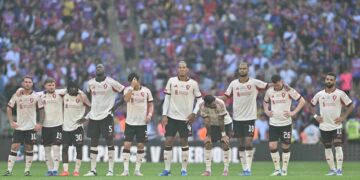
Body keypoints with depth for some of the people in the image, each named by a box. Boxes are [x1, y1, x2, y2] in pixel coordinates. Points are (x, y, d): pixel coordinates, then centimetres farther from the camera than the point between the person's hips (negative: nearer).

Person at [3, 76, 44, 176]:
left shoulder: (36, 96, -1)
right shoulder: (17, 96, 1)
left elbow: (41, 110, 5)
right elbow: (9, 108, 8)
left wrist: (40, 124, -3)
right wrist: (11, 122, -1)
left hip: (31, 127, 0)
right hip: (18, 126, 0)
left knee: (29, 148, 3)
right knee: (14, 147, -7)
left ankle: (27, 170, 11)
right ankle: (9, 170, -6)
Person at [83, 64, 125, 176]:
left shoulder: (111, 83, -8)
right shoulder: (91, 83, 7)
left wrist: (116, 105, -10)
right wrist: (90, 107, 14)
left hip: (107, 116, -5)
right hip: (94, 116, 5)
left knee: (109, 142, -5)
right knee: (93, 143, 5)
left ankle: (110, 170, -3)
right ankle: (93, 170, 9)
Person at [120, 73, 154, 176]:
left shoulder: (146, 91, 1)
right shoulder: (128, 90, -3)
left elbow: (150, 104, 10)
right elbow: (126, 99, -24)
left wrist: (149, 114, -7)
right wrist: (132, 86, -25)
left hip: (142, 123, 1)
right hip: (130, 122, -1)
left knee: (141, 146, 3)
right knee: (127, 145, -9)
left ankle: (137, 169, 11)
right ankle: (126, 170, -5)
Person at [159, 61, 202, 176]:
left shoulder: (193, 83, -1)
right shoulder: (171, 81, 1)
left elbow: (199, 99, 7)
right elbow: (167, 98, 3)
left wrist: (194, 113, -5)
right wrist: (164, 115, -2)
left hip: (186, 118, -1)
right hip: (172, 117, 1)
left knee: (184, 142, 2)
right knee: (168, 141, -4)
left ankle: (184, 169, 11)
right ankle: (167, 169, 1)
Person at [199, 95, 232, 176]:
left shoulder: (220, 103, -33)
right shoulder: (202, 106, -25)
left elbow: (221, 121, -27)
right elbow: (206, 121, -19)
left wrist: (224, 135, -21)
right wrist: (208, 135, -17)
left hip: (225, 123, -3)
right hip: (212, 124, 3)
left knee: (225, 144, -11)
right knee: (207, 144, -8)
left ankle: (226, 169, 0)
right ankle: (208, 170, -3)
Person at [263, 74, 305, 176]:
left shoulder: (288, 91, -8)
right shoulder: (269, 91, 3)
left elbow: (302, 101, -4)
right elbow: (265, 101, 25)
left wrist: (293, 112, -11)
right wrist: (266, 111, 7)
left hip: (286, 123, -3)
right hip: (273, 123, 3)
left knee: (286, 146, 2)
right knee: (272, 146, -6)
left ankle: (284, 170, 11)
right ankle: (277, 169, 4)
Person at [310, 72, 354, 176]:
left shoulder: (340, 94, -6)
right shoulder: (319, 94, 3)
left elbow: (350, 106, -1)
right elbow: (311, 105, 18)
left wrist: (343, 117, -9)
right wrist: (315, 116, 5)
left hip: (336, 125, -3)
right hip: (324, 126, 3)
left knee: (338, 147, -12)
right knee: (327, 148, 7)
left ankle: (339, 169, -9)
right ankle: (332, 169, 16)